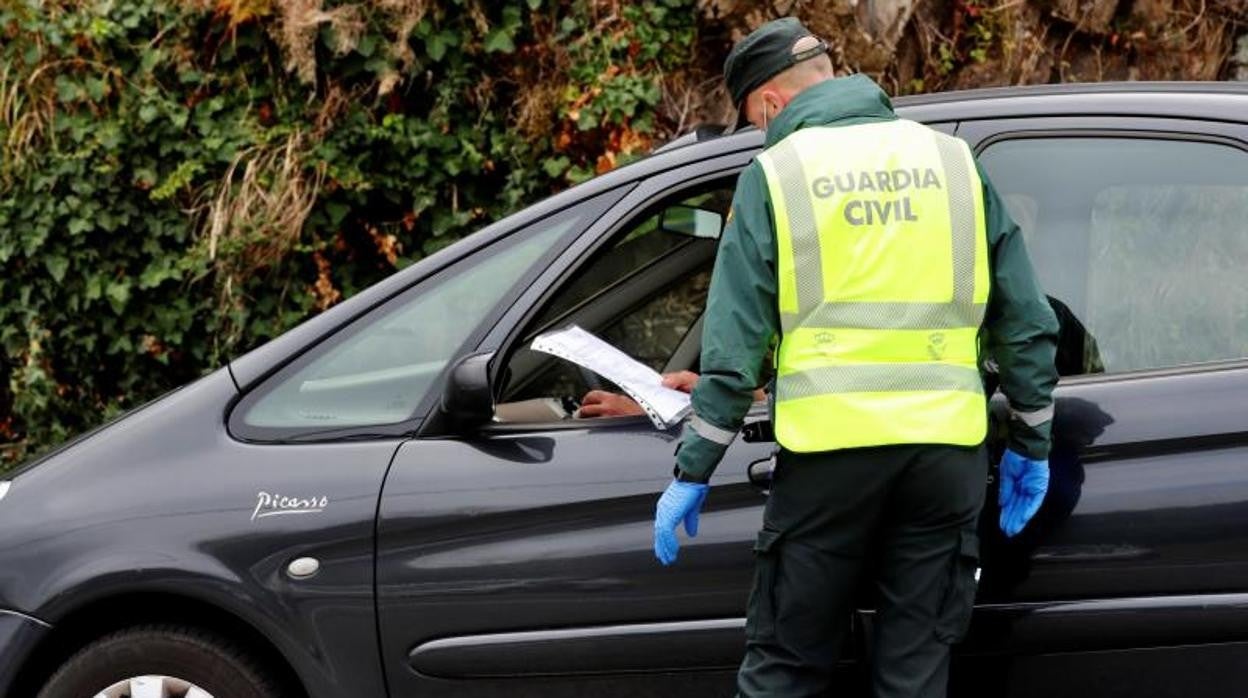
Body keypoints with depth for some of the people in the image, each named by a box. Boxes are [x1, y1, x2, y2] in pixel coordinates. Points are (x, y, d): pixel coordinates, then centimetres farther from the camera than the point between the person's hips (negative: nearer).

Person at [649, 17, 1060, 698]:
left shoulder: (775, 174, 1)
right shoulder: (952, 161, 12)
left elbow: (734, 342, -2)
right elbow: (1025, 321, 12)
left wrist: (693, 470, 3)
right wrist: (1030, 443, 19)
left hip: (831, 445, -3)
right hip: (946, 445, 3)